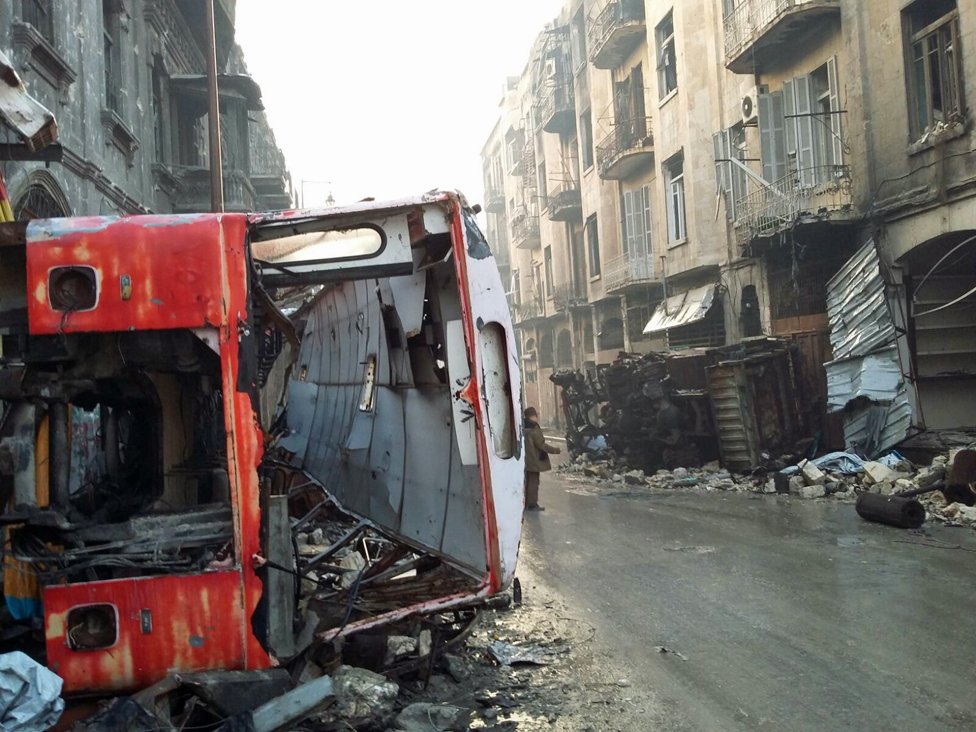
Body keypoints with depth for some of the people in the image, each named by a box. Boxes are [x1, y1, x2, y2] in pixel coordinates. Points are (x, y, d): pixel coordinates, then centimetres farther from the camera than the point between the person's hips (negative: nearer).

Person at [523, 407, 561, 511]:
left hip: (526, 461, 8)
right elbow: (541, 445, -19)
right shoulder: (534, 429, -19)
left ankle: (526, 503, 22)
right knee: (533, 482, -1)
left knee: (527, 482, 16)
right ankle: (532, 505, 3)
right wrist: (556, 450, -11)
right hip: (534, 460, -8)